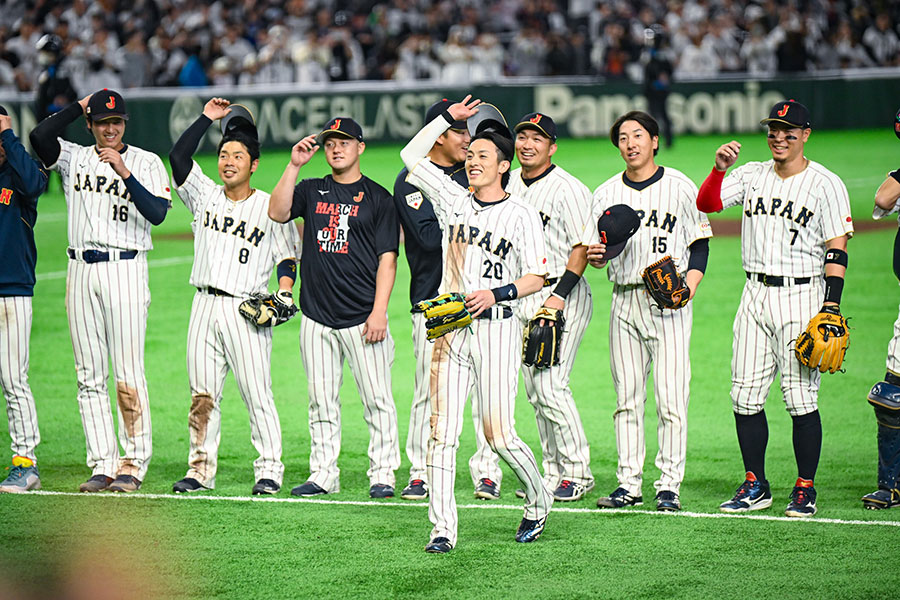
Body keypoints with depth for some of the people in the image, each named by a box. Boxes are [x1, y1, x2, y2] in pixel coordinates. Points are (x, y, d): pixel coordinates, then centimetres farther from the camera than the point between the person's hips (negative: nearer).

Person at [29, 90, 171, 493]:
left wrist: (124, 172, -19)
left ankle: (134, 463, -2)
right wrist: (79, 106, 1)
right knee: (90, 375, 3)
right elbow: (40, 136, -8)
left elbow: (156, 213, -10)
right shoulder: (73, 158, 12)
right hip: (80, 270, 4)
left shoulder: (146, 162, 4)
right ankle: (103, 464, 6)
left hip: (125, 269, -4)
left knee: (128, 373, -7)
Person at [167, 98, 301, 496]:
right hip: (205, 306, 4)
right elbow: (178, 156, 3)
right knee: (203, 395, 5)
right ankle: (201, 469, 10)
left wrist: (285, 290, -13)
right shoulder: (205, 197, 12)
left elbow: (288, 256, 4)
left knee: (257, 394, -5)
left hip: (246, 311, -4)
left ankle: (269, 469, 1)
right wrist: (207, 118, 3)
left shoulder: (271, 207, 3)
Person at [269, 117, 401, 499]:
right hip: (316, 318, 4)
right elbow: (277, 213, -4)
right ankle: (323, 475, 12)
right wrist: (294, 165, -9)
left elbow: (387, 259, -2)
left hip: (362, 319, -4)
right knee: (321, 399, 7)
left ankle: (382, 474, 4)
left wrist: (379, 311, -12)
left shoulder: (378, 198, 3)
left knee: (376, 398, -3)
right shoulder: (312, 191, 14)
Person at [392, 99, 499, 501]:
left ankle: (486, 472, 6)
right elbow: (429, 237, -13)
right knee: (429, 388, -2)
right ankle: (421, 473, 7)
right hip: (434, 299, -4)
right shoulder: (411, 180, -1)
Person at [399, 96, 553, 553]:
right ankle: (443, 529, -3)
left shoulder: (521, 215, 0)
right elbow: (412, 155, 17)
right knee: (442, 430, -4)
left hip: (496, 330, -4)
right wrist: (449, 117, 14)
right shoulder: (453, 200, 11)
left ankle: (538, 500, 20)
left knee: (499, 434, -6)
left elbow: (536, 278, -3)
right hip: (450, 328, 4)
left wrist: (497, 292, -18)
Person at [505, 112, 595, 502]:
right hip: (521, 297, 8)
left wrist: (559, 295, -21)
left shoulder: (567, 189, -10)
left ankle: (578, 472, -4)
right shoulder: (508, 184, 12)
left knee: (550, 385, -13)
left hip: (563, 297, -8)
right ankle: (554, 472, 15)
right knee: (535, 390, 8)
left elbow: (583, 247, -14)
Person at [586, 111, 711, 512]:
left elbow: (700, 244, 3)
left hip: (669, 302, -4)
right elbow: (594, 252, 16)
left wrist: (689, 287, -12)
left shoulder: (680, 188, 2)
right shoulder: (606, 193, 12)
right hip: (624, 302, 4)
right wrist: (595, 255, -8)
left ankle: (669, 484, -2)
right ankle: (629, 483, 9)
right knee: (627, 398, 5)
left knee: (671, 397, -7)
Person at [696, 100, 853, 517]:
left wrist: (831, 307, -14)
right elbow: (706, 204, 4)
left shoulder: (826, 184, -3)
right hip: (756, 295, 5)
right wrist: (719, 168, -14)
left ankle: (805, 489, 5)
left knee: (801, 397, -5)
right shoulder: (752, 176, 11)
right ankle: (755, 486, 15)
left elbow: (837, 250, -6)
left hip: (801, 297, -5)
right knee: (745, 396, 4)